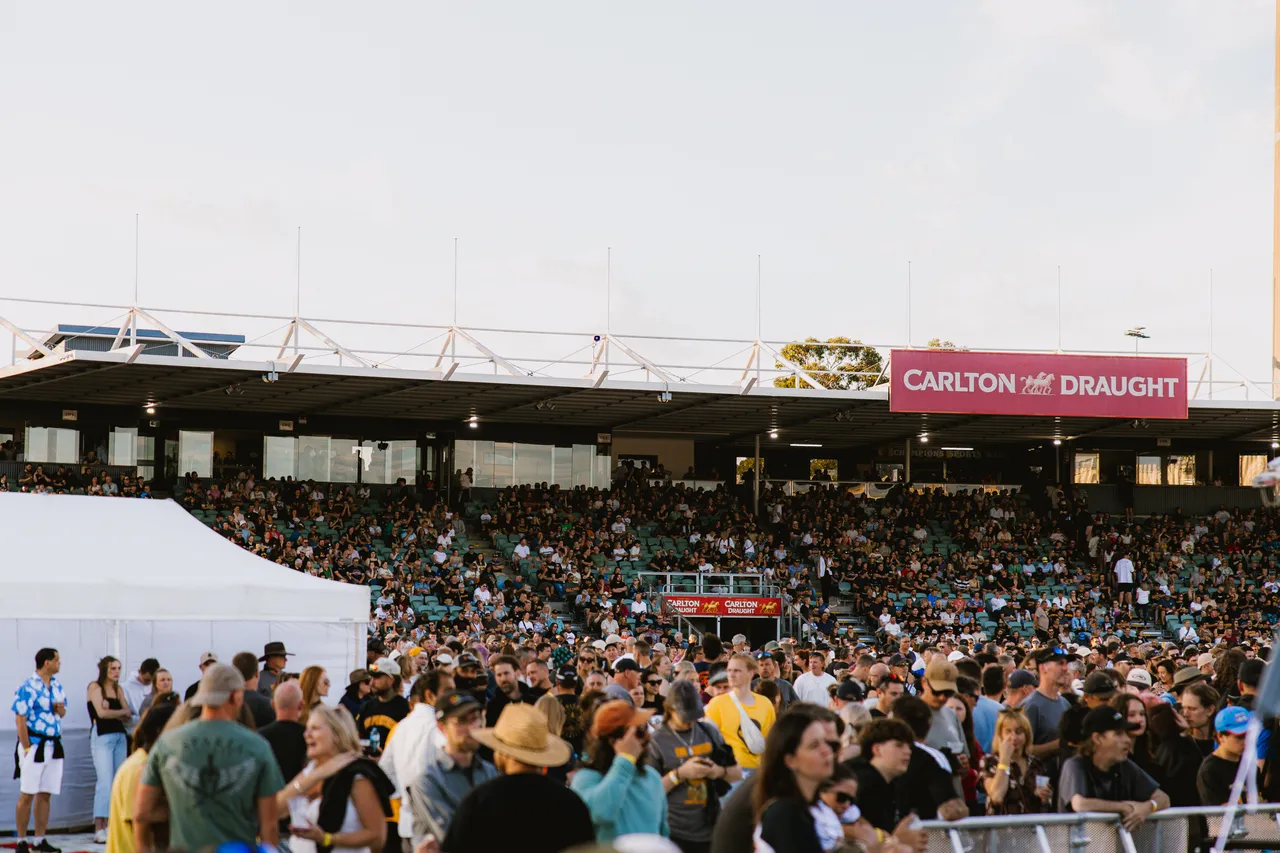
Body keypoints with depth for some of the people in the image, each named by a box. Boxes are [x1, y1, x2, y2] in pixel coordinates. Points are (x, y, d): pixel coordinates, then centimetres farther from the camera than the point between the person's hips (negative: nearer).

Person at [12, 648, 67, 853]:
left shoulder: (57, 685, 11)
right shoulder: (27, 688, -13)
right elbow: (20, 720, -14)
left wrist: (62, 710, 0)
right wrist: (27, 749, -16)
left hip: (54, 745, 7)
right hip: (34, 743, -7)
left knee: (45, 795, 9)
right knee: (27, 795, -2)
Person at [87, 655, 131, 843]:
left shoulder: (118, 689, 16)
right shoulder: (95, 687, -1)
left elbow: (128, 716, 7)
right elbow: (101, 712, -12)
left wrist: (111, 710, -10)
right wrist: (120, 711, 2)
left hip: (120, 736, 7)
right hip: (102, 736, -7)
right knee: (105, 782, -14)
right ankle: (99, 830, -16)